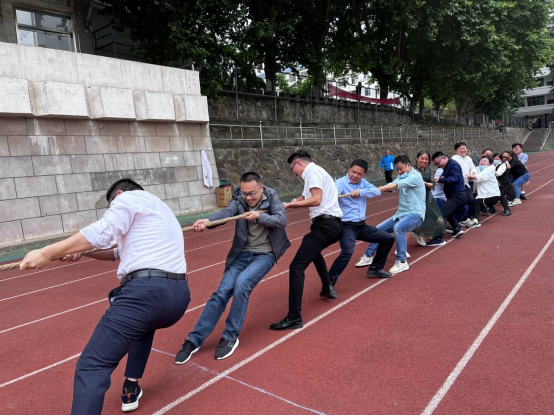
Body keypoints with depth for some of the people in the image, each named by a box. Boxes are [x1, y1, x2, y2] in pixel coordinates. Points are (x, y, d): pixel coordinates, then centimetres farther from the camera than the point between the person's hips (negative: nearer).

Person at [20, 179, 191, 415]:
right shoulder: (159, 209, 34)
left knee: (92, 366, -6)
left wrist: (46, 253, -6)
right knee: (145, 324, 39)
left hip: (148, 290, -9)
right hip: (179, 295, 9)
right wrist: (84, 252, 27)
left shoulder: (129, 198, 8)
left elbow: (102, 232, -9)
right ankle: (131, 390, 38)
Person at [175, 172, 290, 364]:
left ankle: (231, 337, -10)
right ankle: (195, 339, 3)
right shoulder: (239, 200, -3)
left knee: (242, 283, -26)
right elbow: (227, 212, -23)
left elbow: (282, 220, -14)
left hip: (265, 254, -2)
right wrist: (207, 221, -44)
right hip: (243, 253, 3)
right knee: (222, 292, -8)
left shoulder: (271, 197, -4)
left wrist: (259, 216, -29)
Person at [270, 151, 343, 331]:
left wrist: (290, 205, -16)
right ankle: (328, 288, 40)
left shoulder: (312, 170, -6)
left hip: (325, 225, -11)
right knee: (314, 251, 39)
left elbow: (316, 200, -19)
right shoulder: (316, 172, 24)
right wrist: (297, 201, 3)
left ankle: (294, 318, -17)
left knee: (297, 267, -15)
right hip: (333, 224, 11)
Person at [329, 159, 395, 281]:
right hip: (347, 226, -7)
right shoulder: (340, 183, -12)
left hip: (362, 226, 8)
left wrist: (361, 192, -22)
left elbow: (377, 191, -6)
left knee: (389, 239, 14)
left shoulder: (363, 183, 8)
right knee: (347, 252, -31)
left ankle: (375, 269, 29)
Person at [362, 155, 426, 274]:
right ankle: (368, 256, 20)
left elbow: (396, 186, -26)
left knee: (398, 228, -35)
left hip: (415, 214, -9)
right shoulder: (402, 177, 15)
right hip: (401, 214, 9)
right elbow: (389, 187, -2)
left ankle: (402, 262, -26)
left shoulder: (415, 176, -13)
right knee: (379, 229, 7)